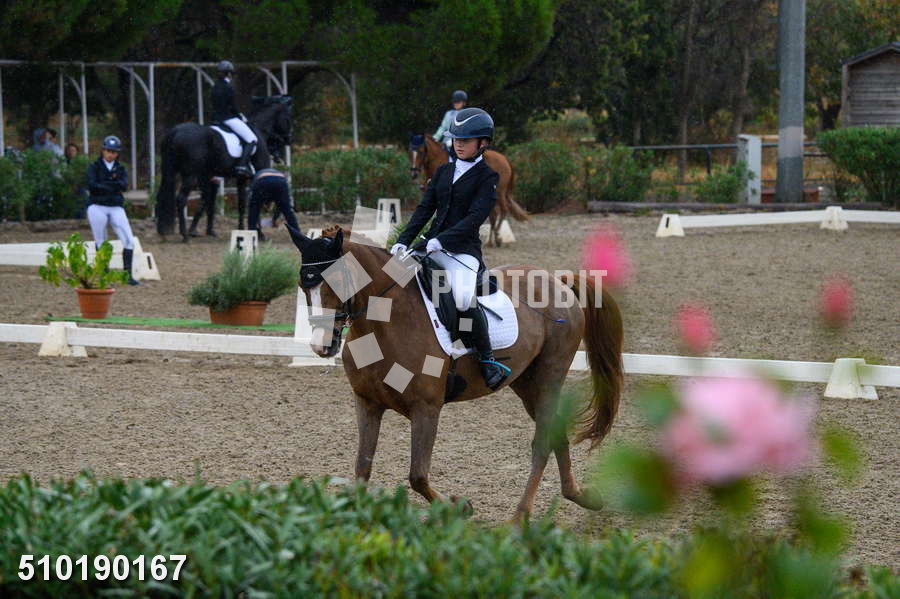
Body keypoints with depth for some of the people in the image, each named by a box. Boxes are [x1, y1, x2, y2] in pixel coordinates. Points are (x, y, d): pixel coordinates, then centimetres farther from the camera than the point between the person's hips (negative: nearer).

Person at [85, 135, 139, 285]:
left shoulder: (120, 169, 13)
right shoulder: (94, 167, 5)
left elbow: (124, 185, -7)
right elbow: (92, 186, -13)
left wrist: (103, 185, -12)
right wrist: (113, 186, -10)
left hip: (116, 208, 2)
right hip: (97, 207, -2)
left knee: (129, 240, -9)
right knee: (101, 243, -1)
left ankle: (128, 275, -8)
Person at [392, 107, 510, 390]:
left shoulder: (487, 178, -3)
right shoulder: (444, 171, 15)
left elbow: (474, 217, -14)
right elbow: (425, 208, 11)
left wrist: (442, 240, -24)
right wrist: (404, 240, -3)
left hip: (463, 249, -7)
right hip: (433, 245, 7)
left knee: (464, 299, -31)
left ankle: (487, 360, -16)